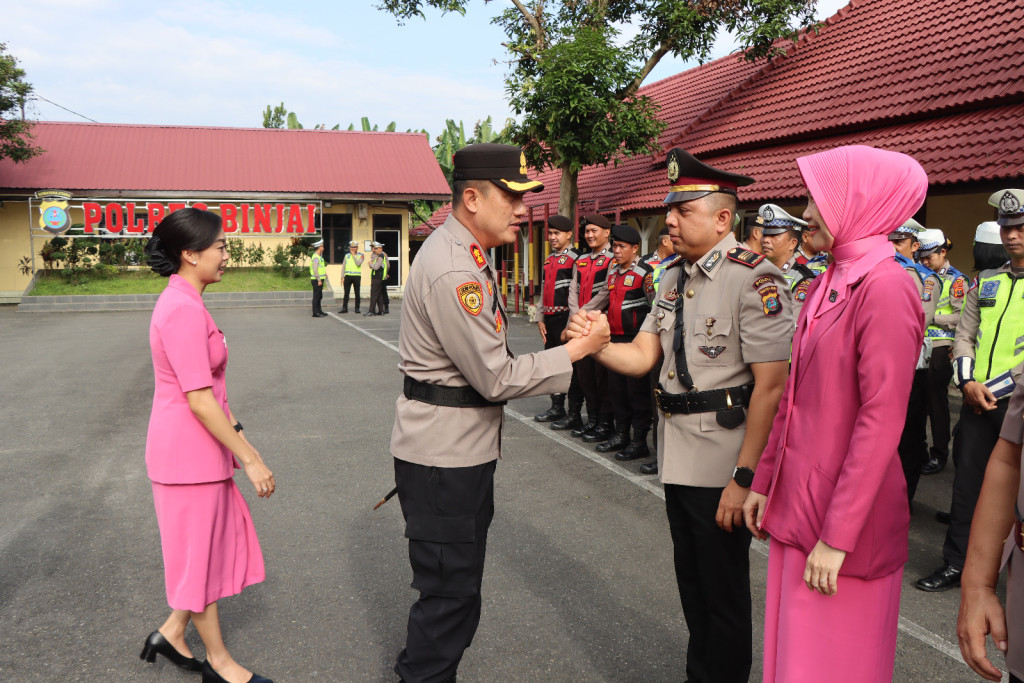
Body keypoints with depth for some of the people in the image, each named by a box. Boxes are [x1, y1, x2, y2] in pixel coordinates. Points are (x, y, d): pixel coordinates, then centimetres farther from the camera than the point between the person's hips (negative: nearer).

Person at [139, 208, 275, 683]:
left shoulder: (184, 303, 10)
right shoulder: (183, 310, -22)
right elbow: (198, 399, -25)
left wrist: (239, 437, 16)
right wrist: (249, 459, -20)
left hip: (199, 447, 10)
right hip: (189, 451, -10)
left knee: (213, 544, 19)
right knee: (200, 550, 5)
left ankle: (172, 634, 34)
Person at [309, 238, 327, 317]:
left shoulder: (319, 256, 16)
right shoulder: (315, 257, -17)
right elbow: (315, 269, -23)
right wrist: (319, 280, -24)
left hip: (320, 279, 10)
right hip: (317, 280, -10)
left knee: (319, 296, 16)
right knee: (316, 296, -6)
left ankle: (319, 311, 24)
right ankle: (315, 313, -3)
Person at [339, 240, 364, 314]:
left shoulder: (360, 255, 1)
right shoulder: (347, 255, 11)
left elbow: (358, 263, -17)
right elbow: (343, 266, 13)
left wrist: (353, 255, -10)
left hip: (357, 276, -2)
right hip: (348, 276, 2)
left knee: (357, 293, 3)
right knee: (346, 293, 1)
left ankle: (357, 308, 11)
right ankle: (344, 308, 5)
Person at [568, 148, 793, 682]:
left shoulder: (754, 279, -17)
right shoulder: (674, 278, 10)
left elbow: (771, 386, -21)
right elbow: (642, 356, 7)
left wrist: (744, 478, -22)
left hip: (722, 462, -8)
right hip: (677, 454, 8)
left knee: (723, 591, 9)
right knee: (690, 581, 22)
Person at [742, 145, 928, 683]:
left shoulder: (885, 288, -17)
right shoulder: (826, 286, 10)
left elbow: (881, 420, -21)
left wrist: (837, 536, -19)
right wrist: (765, 480, 13)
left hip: (843, 514, -8)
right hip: (798, 498, 8)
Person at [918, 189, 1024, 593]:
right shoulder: (985, 282, 14)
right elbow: (964, 335, 11)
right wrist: (968, 383, -5)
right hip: (977, 401, 4)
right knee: (967, 481, 9)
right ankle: (955, 564, 19)